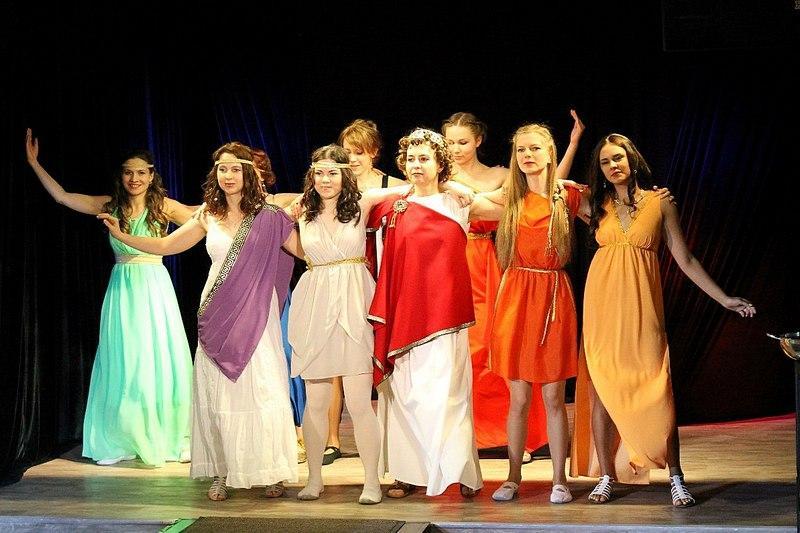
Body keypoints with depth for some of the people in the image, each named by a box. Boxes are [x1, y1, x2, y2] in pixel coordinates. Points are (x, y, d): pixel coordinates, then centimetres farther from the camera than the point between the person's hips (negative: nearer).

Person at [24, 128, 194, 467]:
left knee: (160, 362, 1)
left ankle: (170, 440, 9)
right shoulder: (109, 206, 6)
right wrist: (34, 163, 7)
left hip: (154, 288, -2)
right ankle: (120, 442, 9)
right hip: (123, 289, 2)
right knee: (122, 365, 3)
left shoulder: (164, 206, -1)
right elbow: (61, 196, 8)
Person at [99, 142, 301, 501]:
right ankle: (223, 472, 13)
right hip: (216, 316, 3)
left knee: (263, 389, -3)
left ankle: (272, 472, 8)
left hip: (255, 315, -3)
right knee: (218, 393, 4)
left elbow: (305, 250, 1)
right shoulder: (208, 216, 8)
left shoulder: (268, 216, -2)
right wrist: (122, 236, 5)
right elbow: (165, 245, 13)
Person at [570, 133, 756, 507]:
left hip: (642, 308, -2)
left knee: (656, 392, -7)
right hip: (602, 305, 2)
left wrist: (724, 299, 5)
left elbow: (685, 260, 7)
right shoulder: (598, 206, 9)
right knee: (601, 391, 0)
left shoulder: (659, 205, 4)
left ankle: (676, 479, 0)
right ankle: (606, 477, 8)